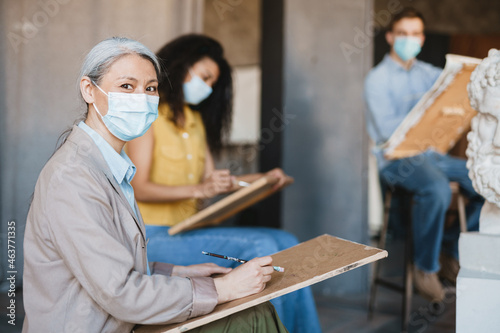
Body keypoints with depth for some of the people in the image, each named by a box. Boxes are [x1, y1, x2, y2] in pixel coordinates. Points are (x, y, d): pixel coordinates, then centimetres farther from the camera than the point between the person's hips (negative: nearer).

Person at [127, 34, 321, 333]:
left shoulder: (196, 120, 20)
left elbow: (210, 180, 13)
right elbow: (139, 188, -15)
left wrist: (264, 178, -1)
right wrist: (197, 190, -29)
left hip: (190, 230, 8)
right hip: (156, 238, -8)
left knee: (286, 243, -10)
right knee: (261, 246, -25)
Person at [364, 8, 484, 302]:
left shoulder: (429, 73, 16)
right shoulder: (378, 79, -2)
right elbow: (388, 129, -14)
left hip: (431, 154, 6)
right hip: (396, 158, -6)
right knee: (437, 189, -35)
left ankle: (450, 250, 7)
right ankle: (426, 267, -16)